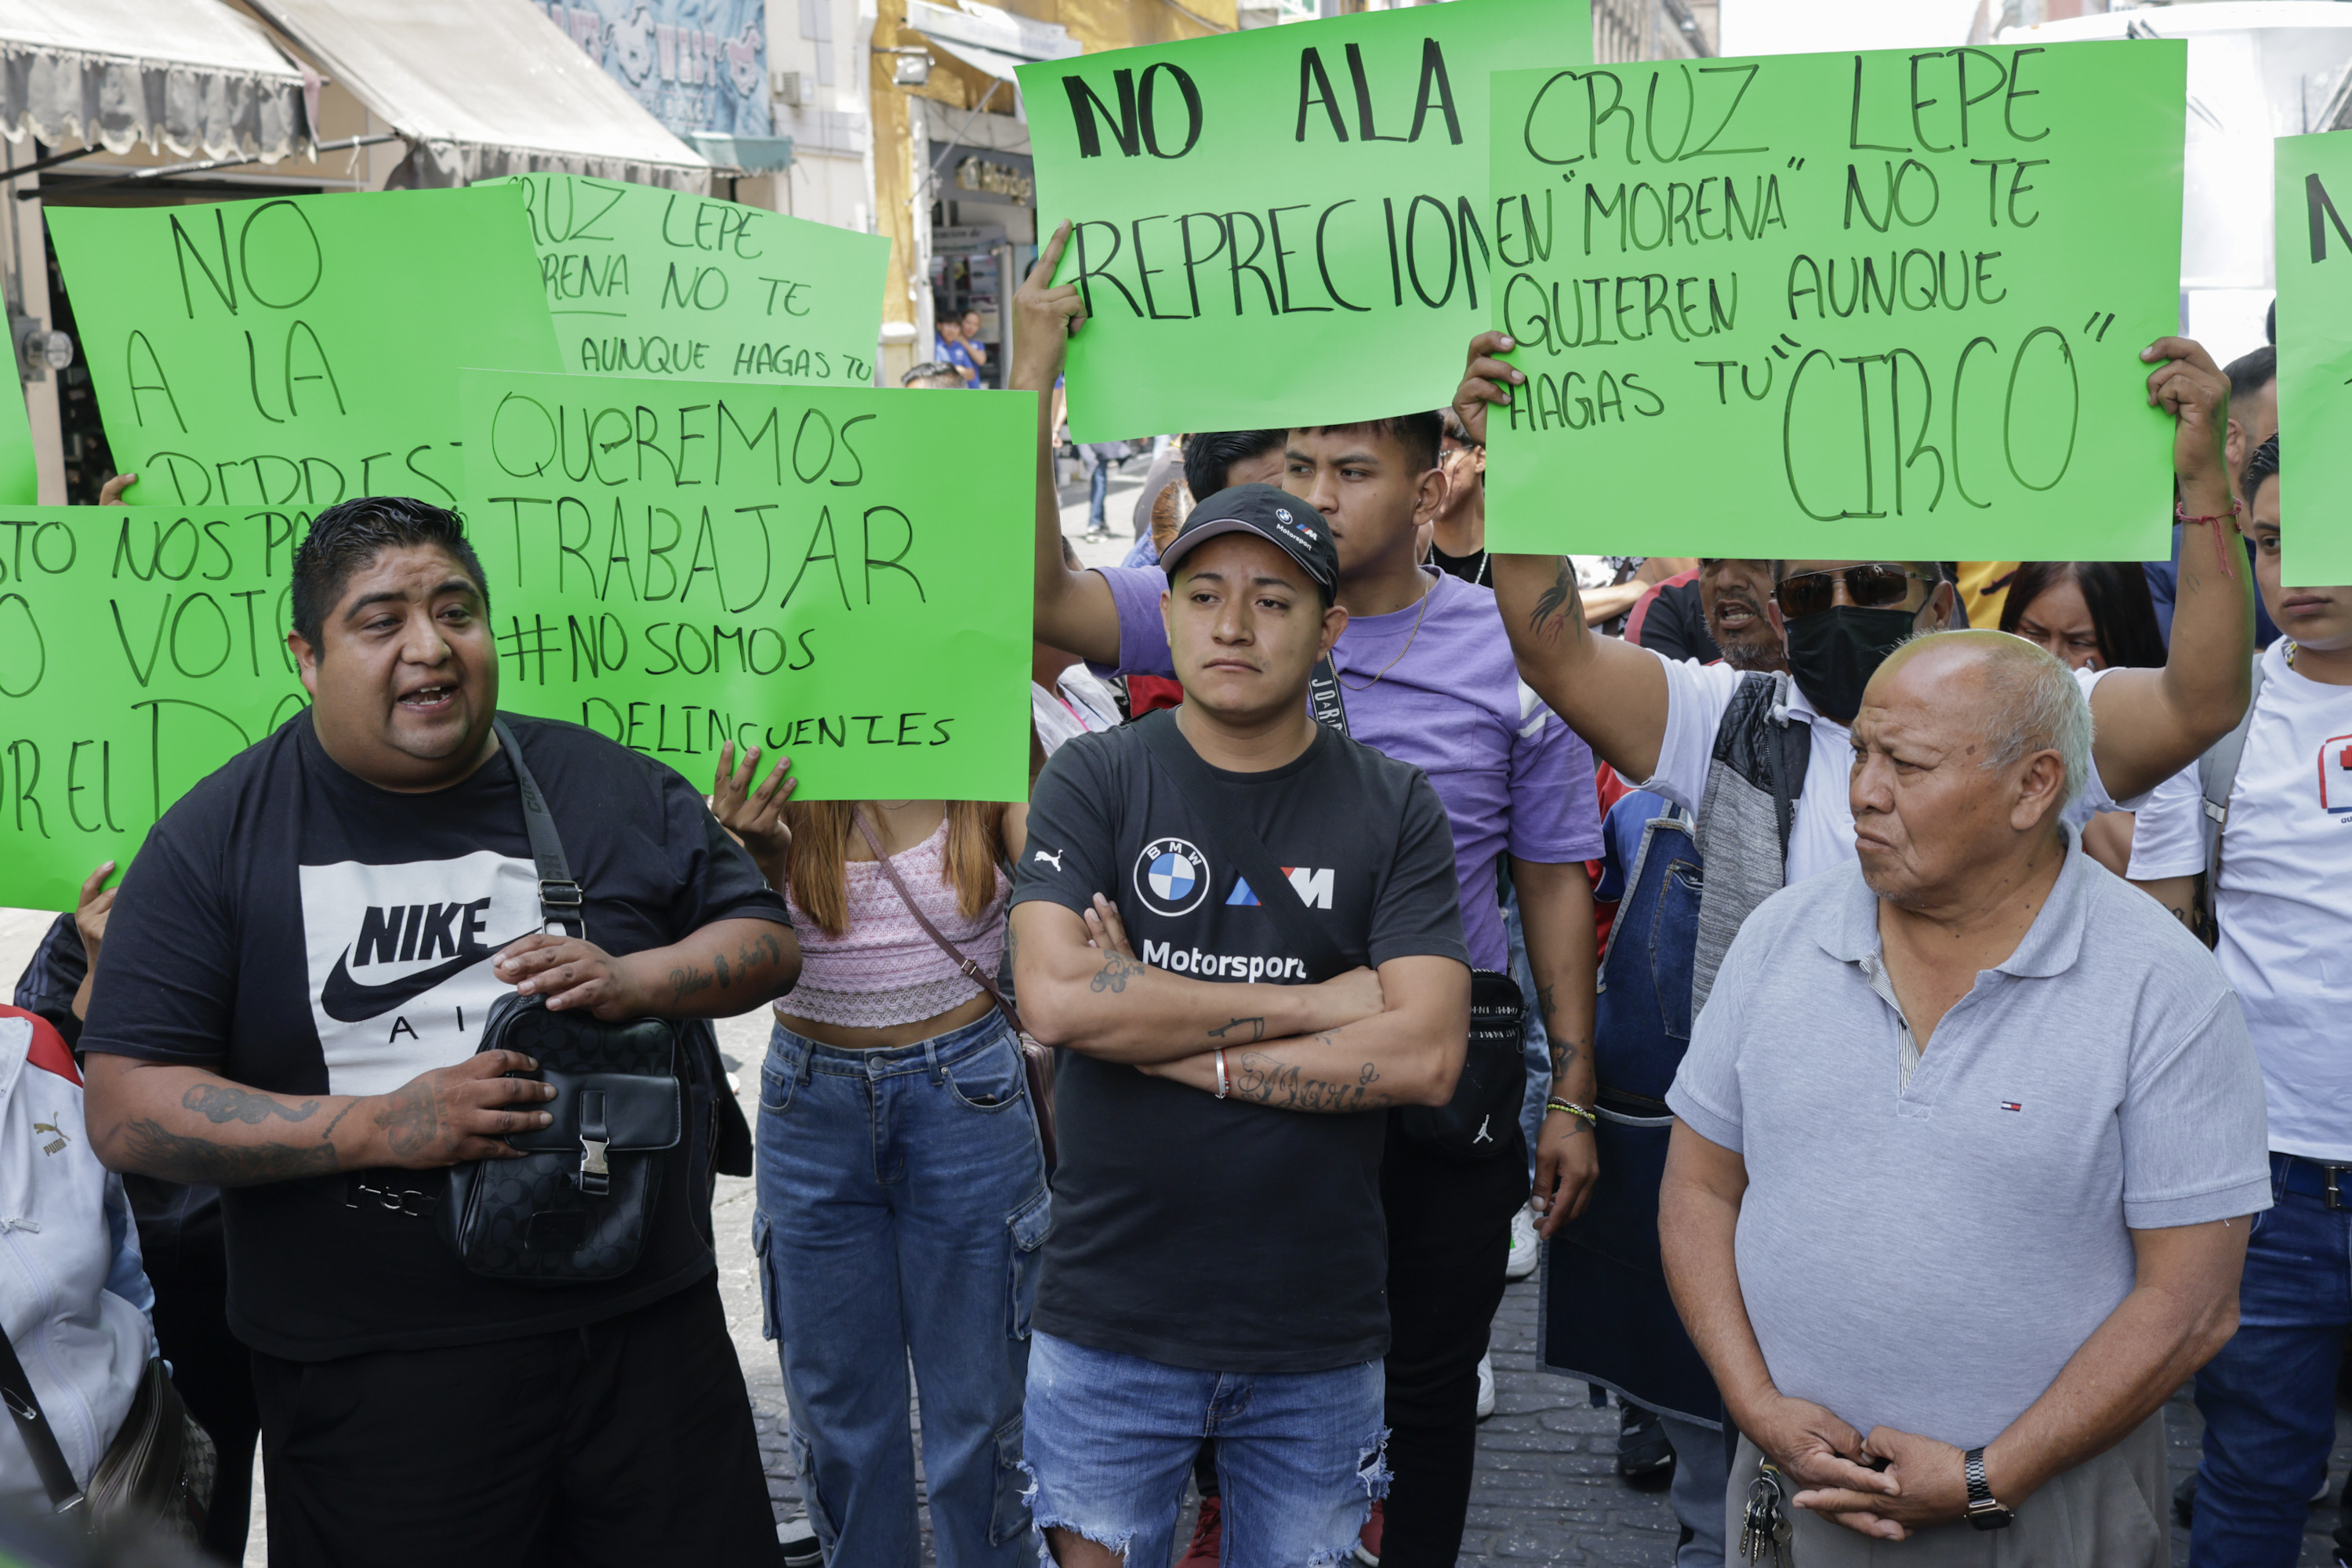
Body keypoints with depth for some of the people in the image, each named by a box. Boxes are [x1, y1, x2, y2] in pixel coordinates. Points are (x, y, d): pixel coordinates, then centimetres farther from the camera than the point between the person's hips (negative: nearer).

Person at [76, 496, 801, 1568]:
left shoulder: (608, 788, 3)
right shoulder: (219, 838, -3)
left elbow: (770, 943, 9)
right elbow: (127, 1112, -7)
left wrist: (634, 979, -12)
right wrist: (381, 1126, -18)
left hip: (649, 1337, 2)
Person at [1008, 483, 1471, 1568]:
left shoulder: (1395, 809, 0)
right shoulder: (1092, 781, -2)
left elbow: (1425, 1057, -11)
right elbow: (1054, 997, -17)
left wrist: (1169, 1044, -13)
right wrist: (1317, 1002, -14)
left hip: (1318, 1335, 1)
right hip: (1110, 1320, 0)